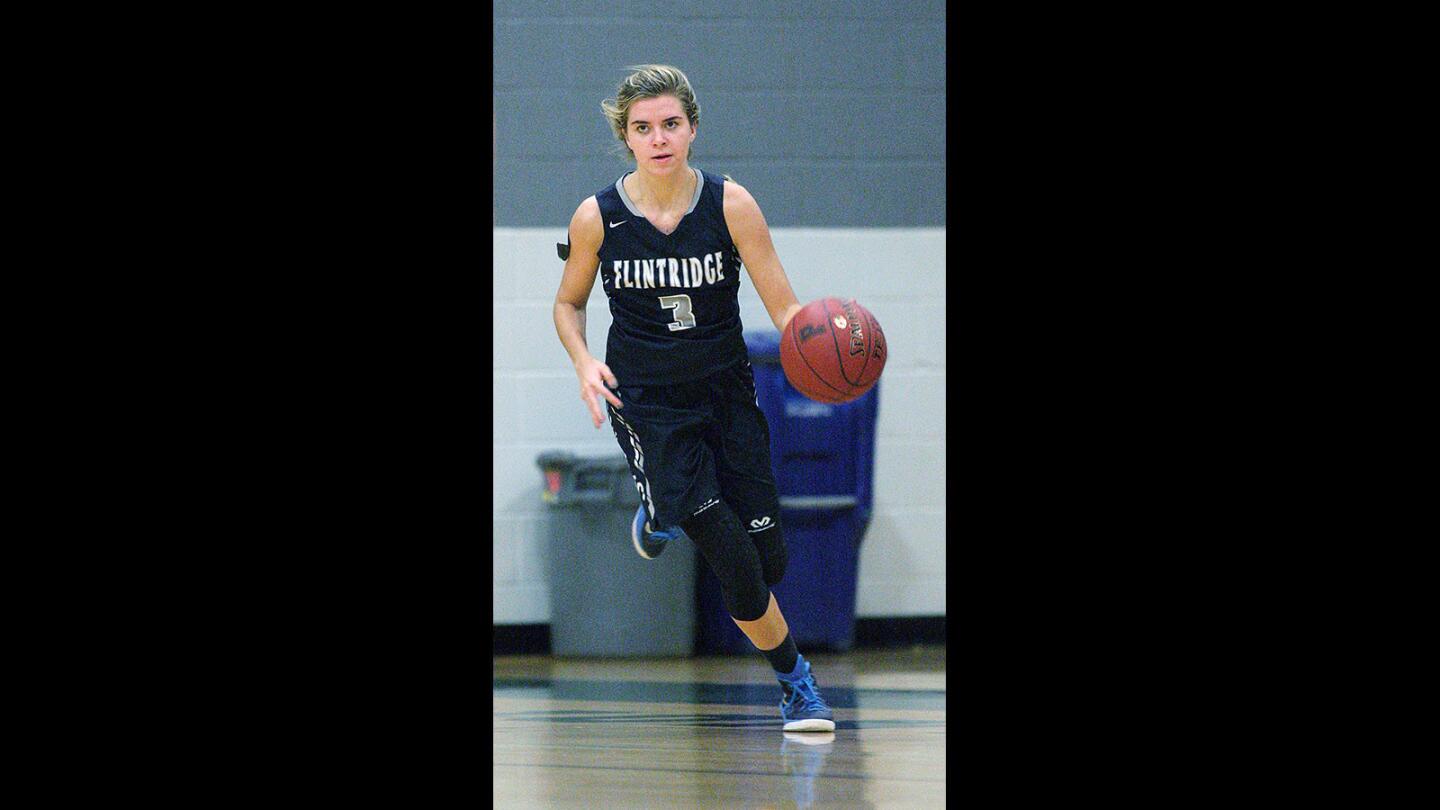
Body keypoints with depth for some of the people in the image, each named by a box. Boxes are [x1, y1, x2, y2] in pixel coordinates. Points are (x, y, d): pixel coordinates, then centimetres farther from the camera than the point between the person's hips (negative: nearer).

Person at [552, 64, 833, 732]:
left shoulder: (729, 204, -11)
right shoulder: (597, 217, -10)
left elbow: (784, 307, -13)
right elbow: (568, 304, 7)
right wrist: (584, 363, -12)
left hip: (725, 391, 2)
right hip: (644, 400, -2)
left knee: (769, 560, 6)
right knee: (736, 562, -13)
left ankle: (665, 515, 38)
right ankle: (795, 682, 9)